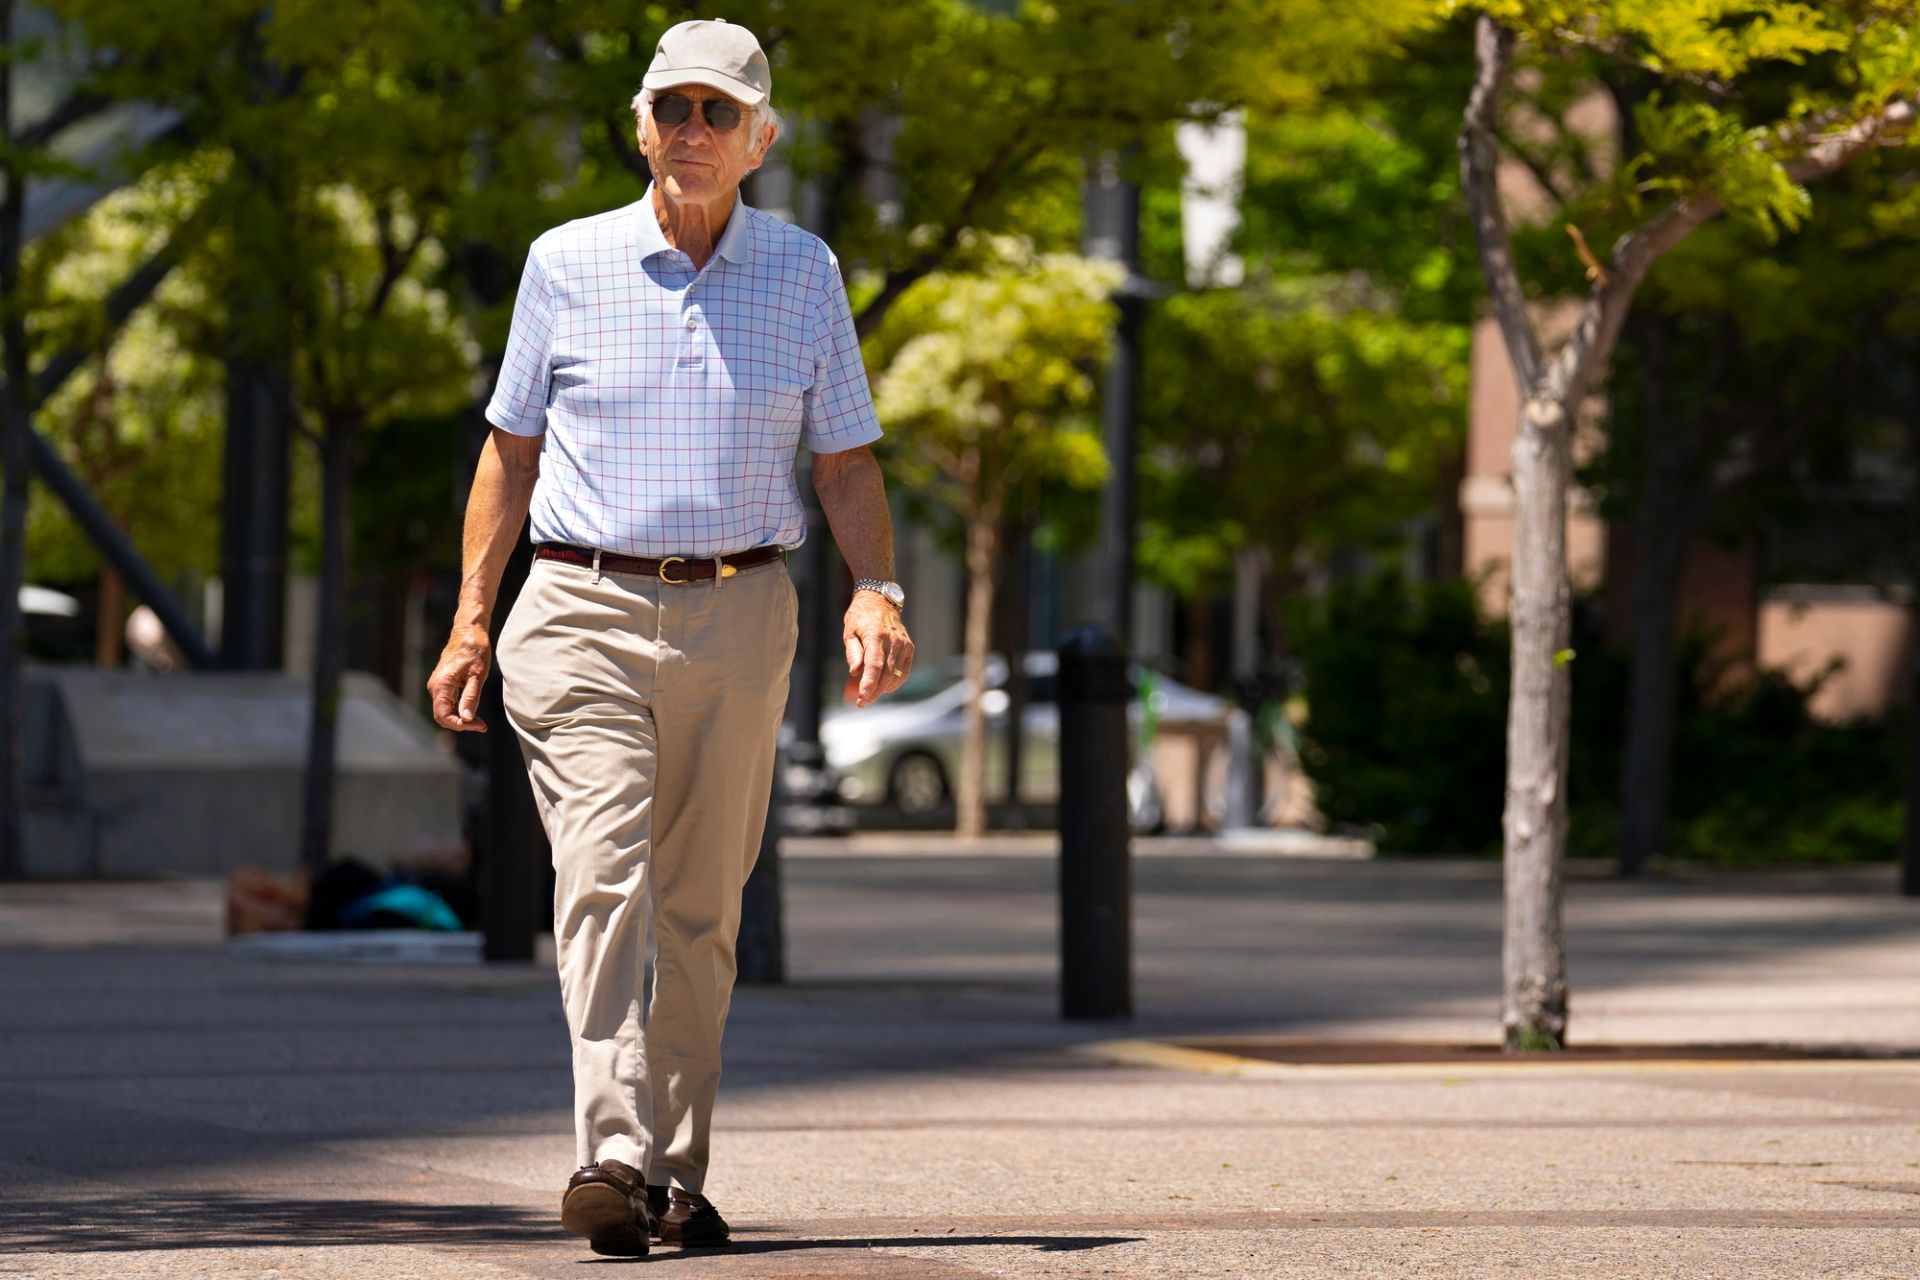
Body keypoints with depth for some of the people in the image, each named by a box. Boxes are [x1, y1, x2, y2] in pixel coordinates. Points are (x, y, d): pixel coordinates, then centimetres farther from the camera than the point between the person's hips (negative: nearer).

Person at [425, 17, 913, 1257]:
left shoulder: (805, 273, 7)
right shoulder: (568, 263, 4)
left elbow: (846, 459, 10)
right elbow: (512, 449, 11)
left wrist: (877, 590, -7)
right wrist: (471, 617, 5)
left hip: (738, 619, 2)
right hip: (584, 609, -2)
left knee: (703, 909, 6)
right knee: (604, 876, -17)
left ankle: (678, 1175, 15)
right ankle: (616, 1157, -27)